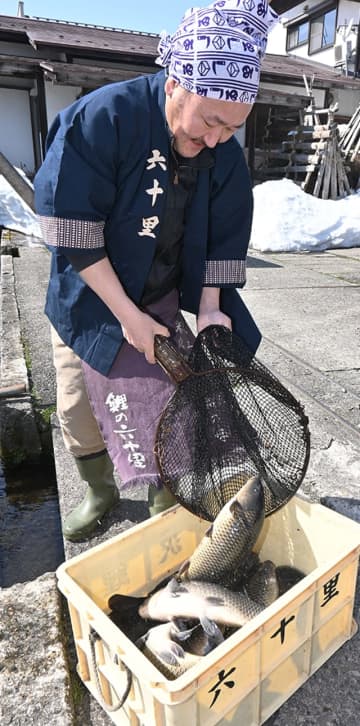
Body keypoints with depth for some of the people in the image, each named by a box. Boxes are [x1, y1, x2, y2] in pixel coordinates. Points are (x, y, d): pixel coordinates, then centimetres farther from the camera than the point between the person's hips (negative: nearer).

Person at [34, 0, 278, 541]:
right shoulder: (101, 118, -24)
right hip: (90, 303, -2)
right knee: (78, 412, 6)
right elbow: (71, 234, -24)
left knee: (168, 402, 3)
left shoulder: (224, 153, -9)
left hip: (164, 304, 3)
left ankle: (166, 501, 29)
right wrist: (127, 314, -23)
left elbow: (224, 237, -1)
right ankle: (100, 492, 34)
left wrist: (210, 308, -10)